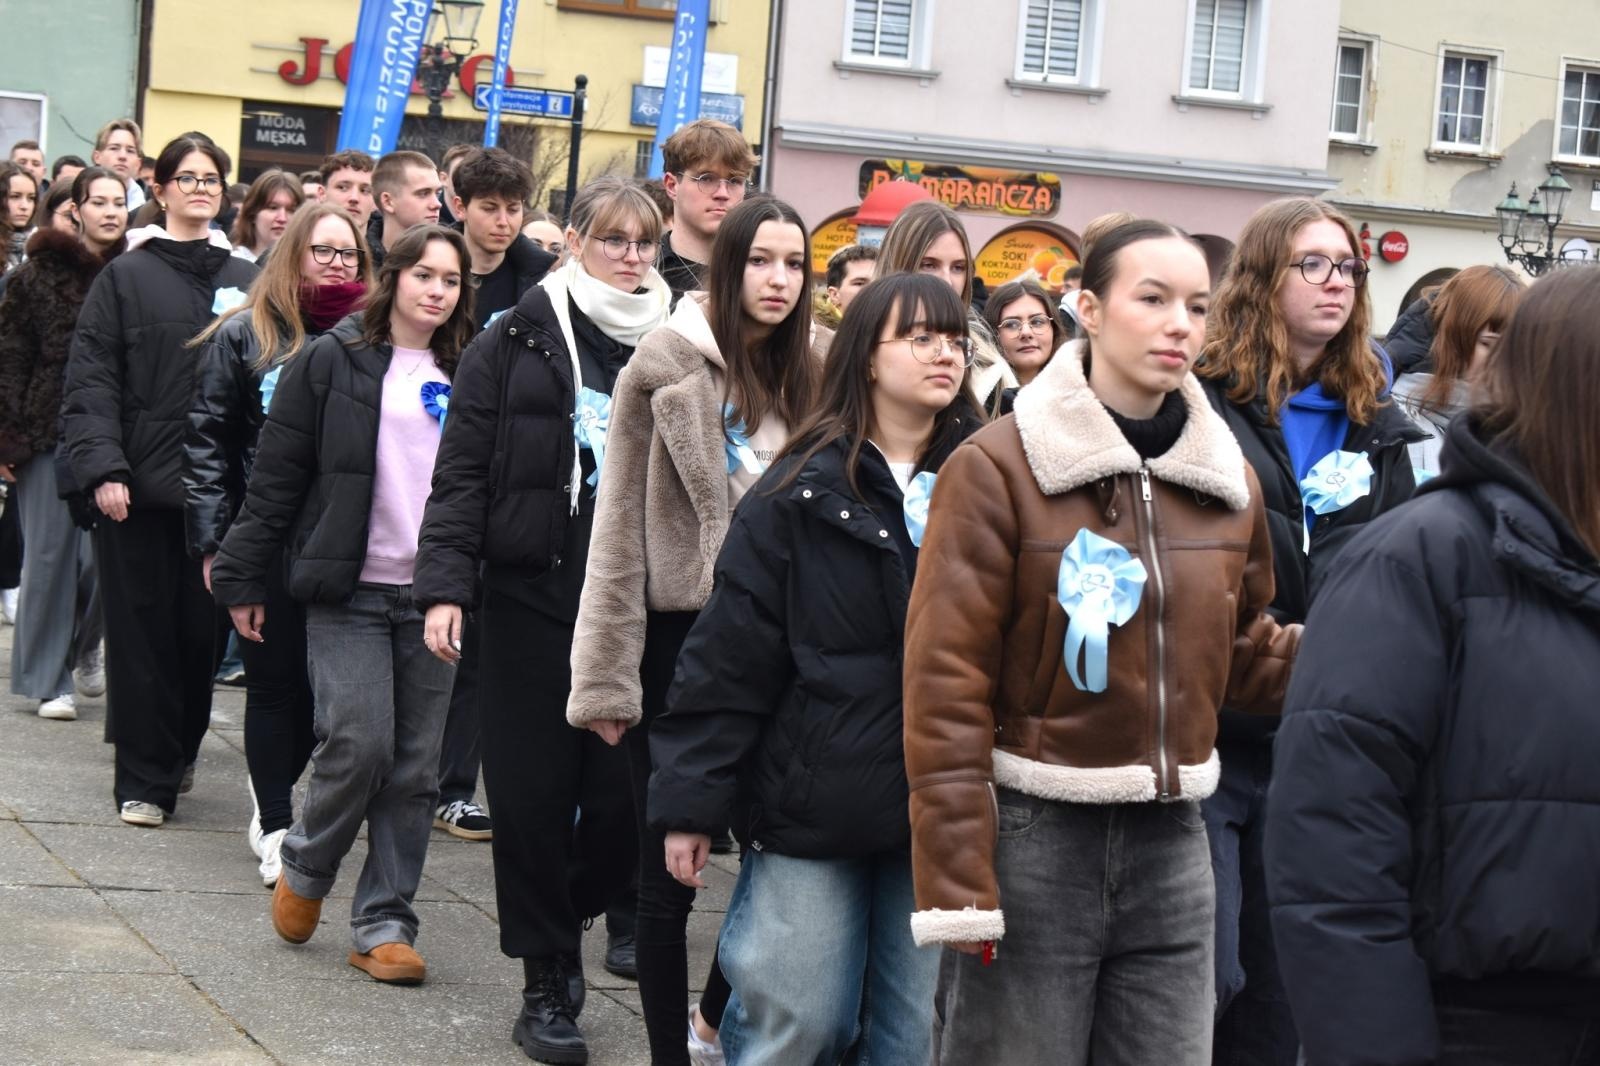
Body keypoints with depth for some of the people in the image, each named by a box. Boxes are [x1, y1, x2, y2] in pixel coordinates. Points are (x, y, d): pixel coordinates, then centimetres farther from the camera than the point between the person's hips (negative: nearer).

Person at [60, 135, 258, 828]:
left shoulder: (245, 280, 9)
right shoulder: (125, 277, 2)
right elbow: (91, 380, -3)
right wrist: (102, 466, -13)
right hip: (141, 484, -2)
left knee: (202, 629, 7)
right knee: (142, 632, 1)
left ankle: (180, 751, 28)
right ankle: (146, 779, 8)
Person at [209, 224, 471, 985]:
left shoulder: (464, 375, 9)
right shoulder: (333, 362, 0)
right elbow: (277, 474, 0)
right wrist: (243, 578, -1)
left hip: (431, 597, 3)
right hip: (349, 592, -3)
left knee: (416, 767, 3)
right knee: (359, 744, -12)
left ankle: (384, 923, 13)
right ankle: (306, 867, 16)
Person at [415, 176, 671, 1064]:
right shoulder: (516, 342, 0)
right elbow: (462, 473, -1)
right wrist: (445, 586, -10)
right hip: (530, 600, -1)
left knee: (621, 796, 1)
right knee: (533, 793, 3)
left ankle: (565, 918, 30)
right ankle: (546, 983, 17)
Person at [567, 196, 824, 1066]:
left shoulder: (812, 375, 4)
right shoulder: (667, 366, -8)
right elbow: (621, 531, -7)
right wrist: (606, 677, -10)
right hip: (678, 639, -4)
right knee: (668, 870, 5)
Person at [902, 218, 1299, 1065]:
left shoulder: (1228, 479, 9)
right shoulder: (999, 467, -8)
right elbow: (944, 683, -11)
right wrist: (955, 877, -14)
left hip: (1169, 843, 5)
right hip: (1030, 839, -5)